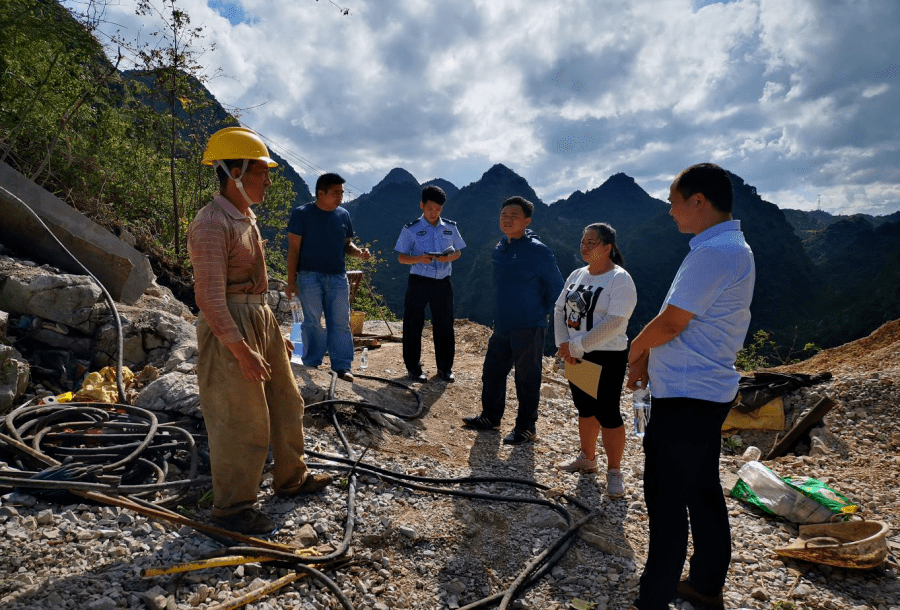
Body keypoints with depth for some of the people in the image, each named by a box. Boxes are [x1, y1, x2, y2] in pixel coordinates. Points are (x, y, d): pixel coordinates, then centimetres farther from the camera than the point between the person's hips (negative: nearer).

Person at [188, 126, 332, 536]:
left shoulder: (246, 218, 13)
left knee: (285, 405, 19)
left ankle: (290, 478, 38)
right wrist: (242, 351, -26)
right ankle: (231, 509, 18)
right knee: (242, 423, 0)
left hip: (261, 320, 10)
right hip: (230, 331, -10)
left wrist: (272, 332, 20)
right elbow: (210, 298, -23)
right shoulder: (212, 224, -17)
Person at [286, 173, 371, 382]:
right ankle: (312, 365, 15)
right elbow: (294, 249, -4)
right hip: (310, 277, -4)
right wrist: (291, 281, -8)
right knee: (312, 322, 3)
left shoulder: (343, 215, 10)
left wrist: (358, 251, -6)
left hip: (338, 277, 4)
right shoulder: (301, 214, -4)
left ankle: (341, 365, 10)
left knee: (341, 323, 3)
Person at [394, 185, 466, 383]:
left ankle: (445, 367, 19)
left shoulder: (450, 228, 6)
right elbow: (401, 257, -1)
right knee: (413, 325, 3)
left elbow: (458, 251, 14)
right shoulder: (411, 229, -2)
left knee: (444, 324, 6)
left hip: (443, 282, 2)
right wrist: (419, 259, -20)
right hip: (419, 282, -2)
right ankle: (413, 368, 17)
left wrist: (449, 257, -9)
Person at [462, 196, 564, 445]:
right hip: (502, 326, 8)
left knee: (527, 379, 4)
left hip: (528, 329, -7)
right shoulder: (499, 249, 8)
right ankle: (490, 417, 34)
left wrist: (542, 313, -2)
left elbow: (556, 287, -6)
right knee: (492, 372, 16)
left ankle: (526, 427, 19)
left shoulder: (537, 251, -14)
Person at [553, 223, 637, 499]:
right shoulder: (577, 275, 9)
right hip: (576, 356, 7)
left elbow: (614, 323, -23)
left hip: (606, 358, -7)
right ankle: (587, 458, 34)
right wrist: (563, 344, -7)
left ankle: (614, 471, 12)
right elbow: (560, 310, 9)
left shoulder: (620, 279, -14)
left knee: (607, 414, -2)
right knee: (585, 408, 17)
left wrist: (577, 346, -21)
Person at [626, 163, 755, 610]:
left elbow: (669, 324, -21)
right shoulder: (733, 248, 13)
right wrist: (647, 358, 9)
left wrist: (636, 347, -1)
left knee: (666, 502, 0)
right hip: (710, 390, 10)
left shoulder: (713, 252, -21)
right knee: (703, 490, 20)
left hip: (685, 398, -10)